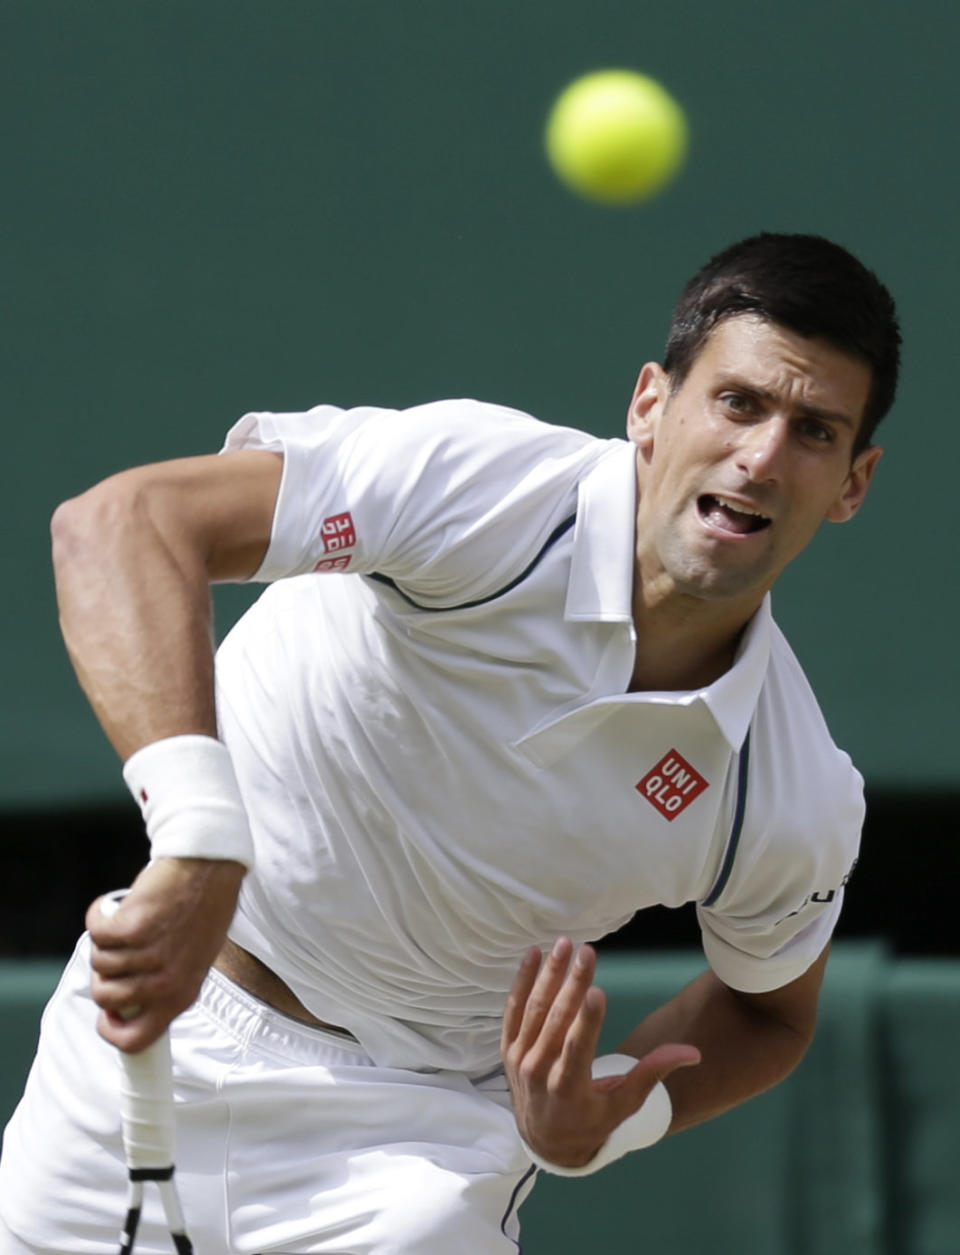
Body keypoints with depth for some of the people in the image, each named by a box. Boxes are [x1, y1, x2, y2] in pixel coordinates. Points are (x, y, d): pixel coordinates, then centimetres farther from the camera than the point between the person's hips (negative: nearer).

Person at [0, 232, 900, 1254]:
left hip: (416, 1136, 1)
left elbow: (766, 1008, 8)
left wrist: (607, 1119, -15)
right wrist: (199, 841, -48)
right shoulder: (486, 489, -25)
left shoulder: (797, 804, -14)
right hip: (146, 1025, 0)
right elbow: (124, 519, -35)